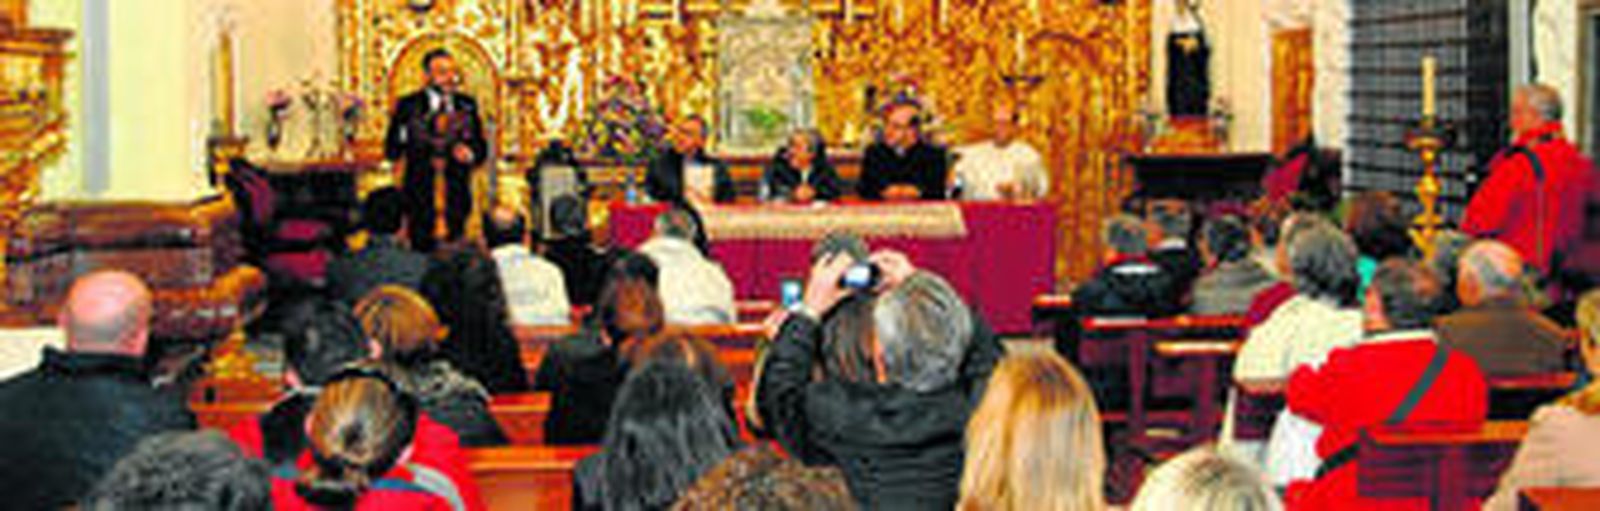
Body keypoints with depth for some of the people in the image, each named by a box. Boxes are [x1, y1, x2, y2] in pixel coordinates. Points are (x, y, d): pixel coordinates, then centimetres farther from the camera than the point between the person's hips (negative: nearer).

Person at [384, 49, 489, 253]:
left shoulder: (467, 105, 12)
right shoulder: (408, 105, 3)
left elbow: (481, 146, 13)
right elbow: (391, 150, -3)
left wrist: (470, 153, -10)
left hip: (456, 196, 2)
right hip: (421, 196, -2)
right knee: (423, 250, -7)